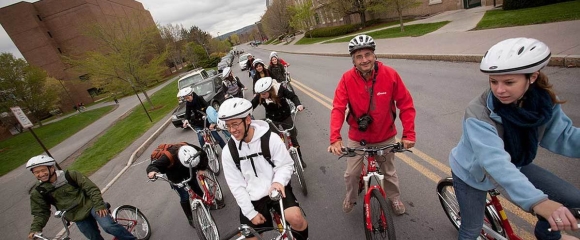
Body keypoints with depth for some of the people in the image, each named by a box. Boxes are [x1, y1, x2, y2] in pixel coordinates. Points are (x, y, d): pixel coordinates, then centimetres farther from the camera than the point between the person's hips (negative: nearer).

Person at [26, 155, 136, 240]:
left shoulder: (70, 175, -11)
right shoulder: (38, 192, -2)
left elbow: (91, 188, -10)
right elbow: (41, 213, 6)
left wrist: (99, 205, -18)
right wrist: (35, 229, -10)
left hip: (90, 206, -3)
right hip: (78, 217, 4)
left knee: (108, 226, -23)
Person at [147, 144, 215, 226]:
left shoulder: (191, 149, -32)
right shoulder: (168, 157, -41)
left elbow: (203, 155, -16)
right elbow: (153, 166, -38)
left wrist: (202, 168, -26)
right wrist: (152, 171, -61)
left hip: (189, 173, 3)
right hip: (176, 178, -3)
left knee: (196, 189, 15)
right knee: (184, 196, -5)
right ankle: (190, 219, 14)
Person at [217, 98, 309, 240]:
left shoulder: (271, 138, -12)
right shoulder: (228, 151, -5)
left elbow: (286, 165, -6)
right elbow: (236, 186, -3)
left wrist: (279, 181, -28)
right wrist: (251, 213, -7)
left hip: (275, 189, -2)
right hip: (252, 198, 3)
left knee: (295, 218, -26)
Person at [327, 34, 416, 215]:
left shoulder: (390, 74, -18)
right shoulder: (347, 79, -19)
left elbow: (406, 104, -12)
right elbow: (338, 109, -23)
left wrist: (408, 134, -18)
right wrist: (335, 138, -34)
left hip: (385, 136, 1)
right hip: (357, 137, 0)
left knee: (389, 172, 21)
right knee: (351, 173, 10)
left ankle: (394, 198, 50)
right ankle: (350, 198, 42)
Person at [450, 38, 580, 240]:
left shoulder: (544, 101, -16)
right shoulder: (478, 114, -36)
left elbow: (562, 137, -12)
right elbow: (495, 162, -44)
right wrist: (536, 201, -54)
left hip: (515, 165, 5)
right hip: (472, 173, -5)